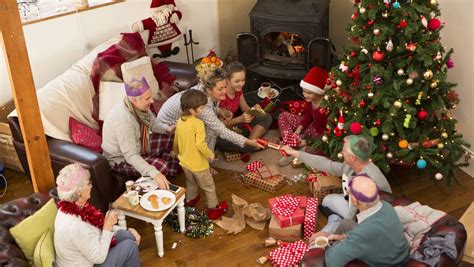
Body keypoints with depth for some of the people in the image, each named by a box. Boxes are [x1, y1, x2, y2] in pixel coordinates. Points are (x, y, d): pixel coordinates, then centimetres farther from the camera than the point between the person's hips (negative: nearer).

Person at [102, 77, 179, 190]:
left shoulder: (139, 107, -12)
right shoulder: (123, 121, -36)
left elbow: (153, 124, 6)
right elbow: (131, 156, -38)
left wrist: (167, 129, -15)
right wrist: (155, 173, -46)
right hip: (121, 159, -9)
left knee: (171, 139, 4)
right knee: (161, 167, -25)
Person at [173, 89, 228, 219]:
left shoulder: (180, 122, -4)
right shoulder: (198, 123, -26)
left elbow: (176, 141, 8)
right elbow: (200, 144, -31)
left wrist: (177, 152, 27)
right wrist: (210, 154, -15)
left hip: (184, 162, 6)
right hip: (198, 164, -6)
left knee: (191, 183, 31)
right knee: (209, 187, 14)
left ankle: (190, 201, 48)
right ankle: (214, 209, 27)